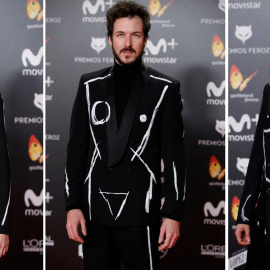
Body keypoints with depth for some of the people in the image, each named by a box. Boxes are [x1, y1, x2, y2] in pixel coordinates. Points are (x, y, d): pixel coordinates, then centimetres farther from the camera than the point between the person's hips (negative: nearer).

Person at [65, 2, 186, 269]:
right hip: (94, 212, 3)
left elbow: (174, 155, -1)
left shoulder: (164, 88, 2)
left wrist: (173, 213, -7)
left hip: (139, 213, -2)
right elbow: (76, 148, 8)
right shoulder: (90, 85, 9)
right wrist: (72, 205, 1)